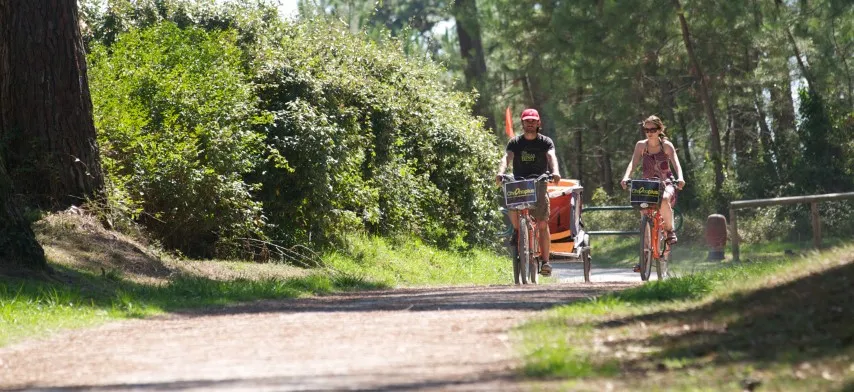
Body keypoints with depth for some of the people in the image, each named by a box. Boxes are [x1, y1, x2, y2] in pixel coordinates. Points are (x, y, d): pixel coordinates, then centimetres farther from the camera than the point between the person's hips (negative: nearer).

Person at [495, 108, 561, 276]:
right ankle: (517, 230, -1)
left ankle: (545, 260, -4)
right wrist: (500, 172, -33)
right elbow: (507, 157, -11)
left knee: (542, 223, -9)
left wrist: (555, 171, -37)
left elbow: (552, 156, -15)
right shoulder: (515, 142, 5)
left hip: (539, 183, -1)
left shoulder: (545, 141, 3)